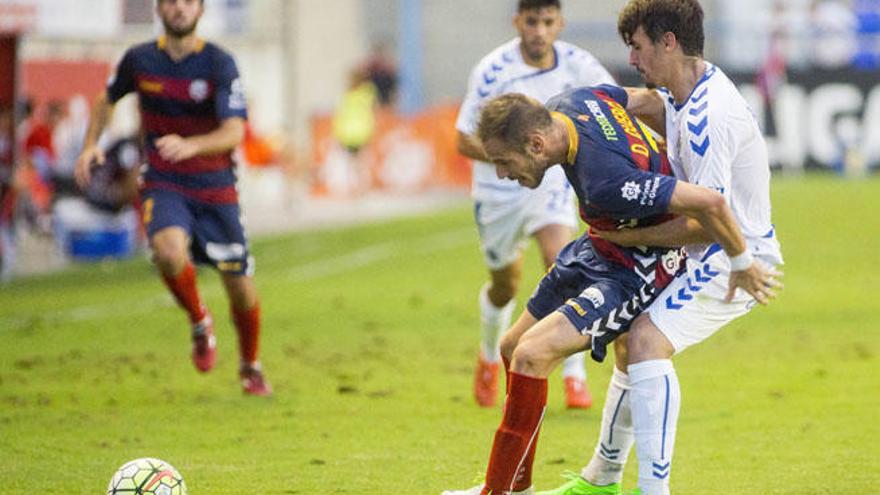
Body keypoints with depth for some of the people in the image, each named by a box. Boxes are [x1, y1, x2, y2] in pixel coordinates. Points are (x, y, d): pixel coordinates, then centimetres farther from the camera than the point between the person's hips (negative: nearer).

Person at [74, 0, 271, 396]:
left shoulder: (219, 64, -12)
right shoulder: (139, 60, -2)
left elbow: (234, 133, -24)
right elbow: (108, 99, 21)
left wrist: (191, 145, -42)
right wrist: (91, 144, 6)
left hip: (216, 190, -1)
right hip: (163, 186, 1)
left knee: (241, 289, 4)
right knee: (169, 251, -31)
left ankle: (250, 367, 33)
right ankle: (199, 324, -2)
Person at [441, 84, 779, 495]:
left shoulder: (605, 185, -40)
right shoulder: (567, 103, -14)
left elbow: (708, 202, -39)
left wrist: (741, 264, -21)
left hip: (635, 272, -10)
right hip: (597, 247, 10)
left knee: (532, 353, -23)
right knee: (513, 347, 14)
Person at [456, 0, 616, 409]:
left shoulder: (576, 64, -13)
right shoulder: (492, 71, -21)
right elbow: (465, 141, -17)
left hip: (550, 181, 1)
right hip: (498, 190, -1)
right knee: (505, 286, 15)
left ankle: (575, 375, -23)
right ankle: (489, 357, 48)